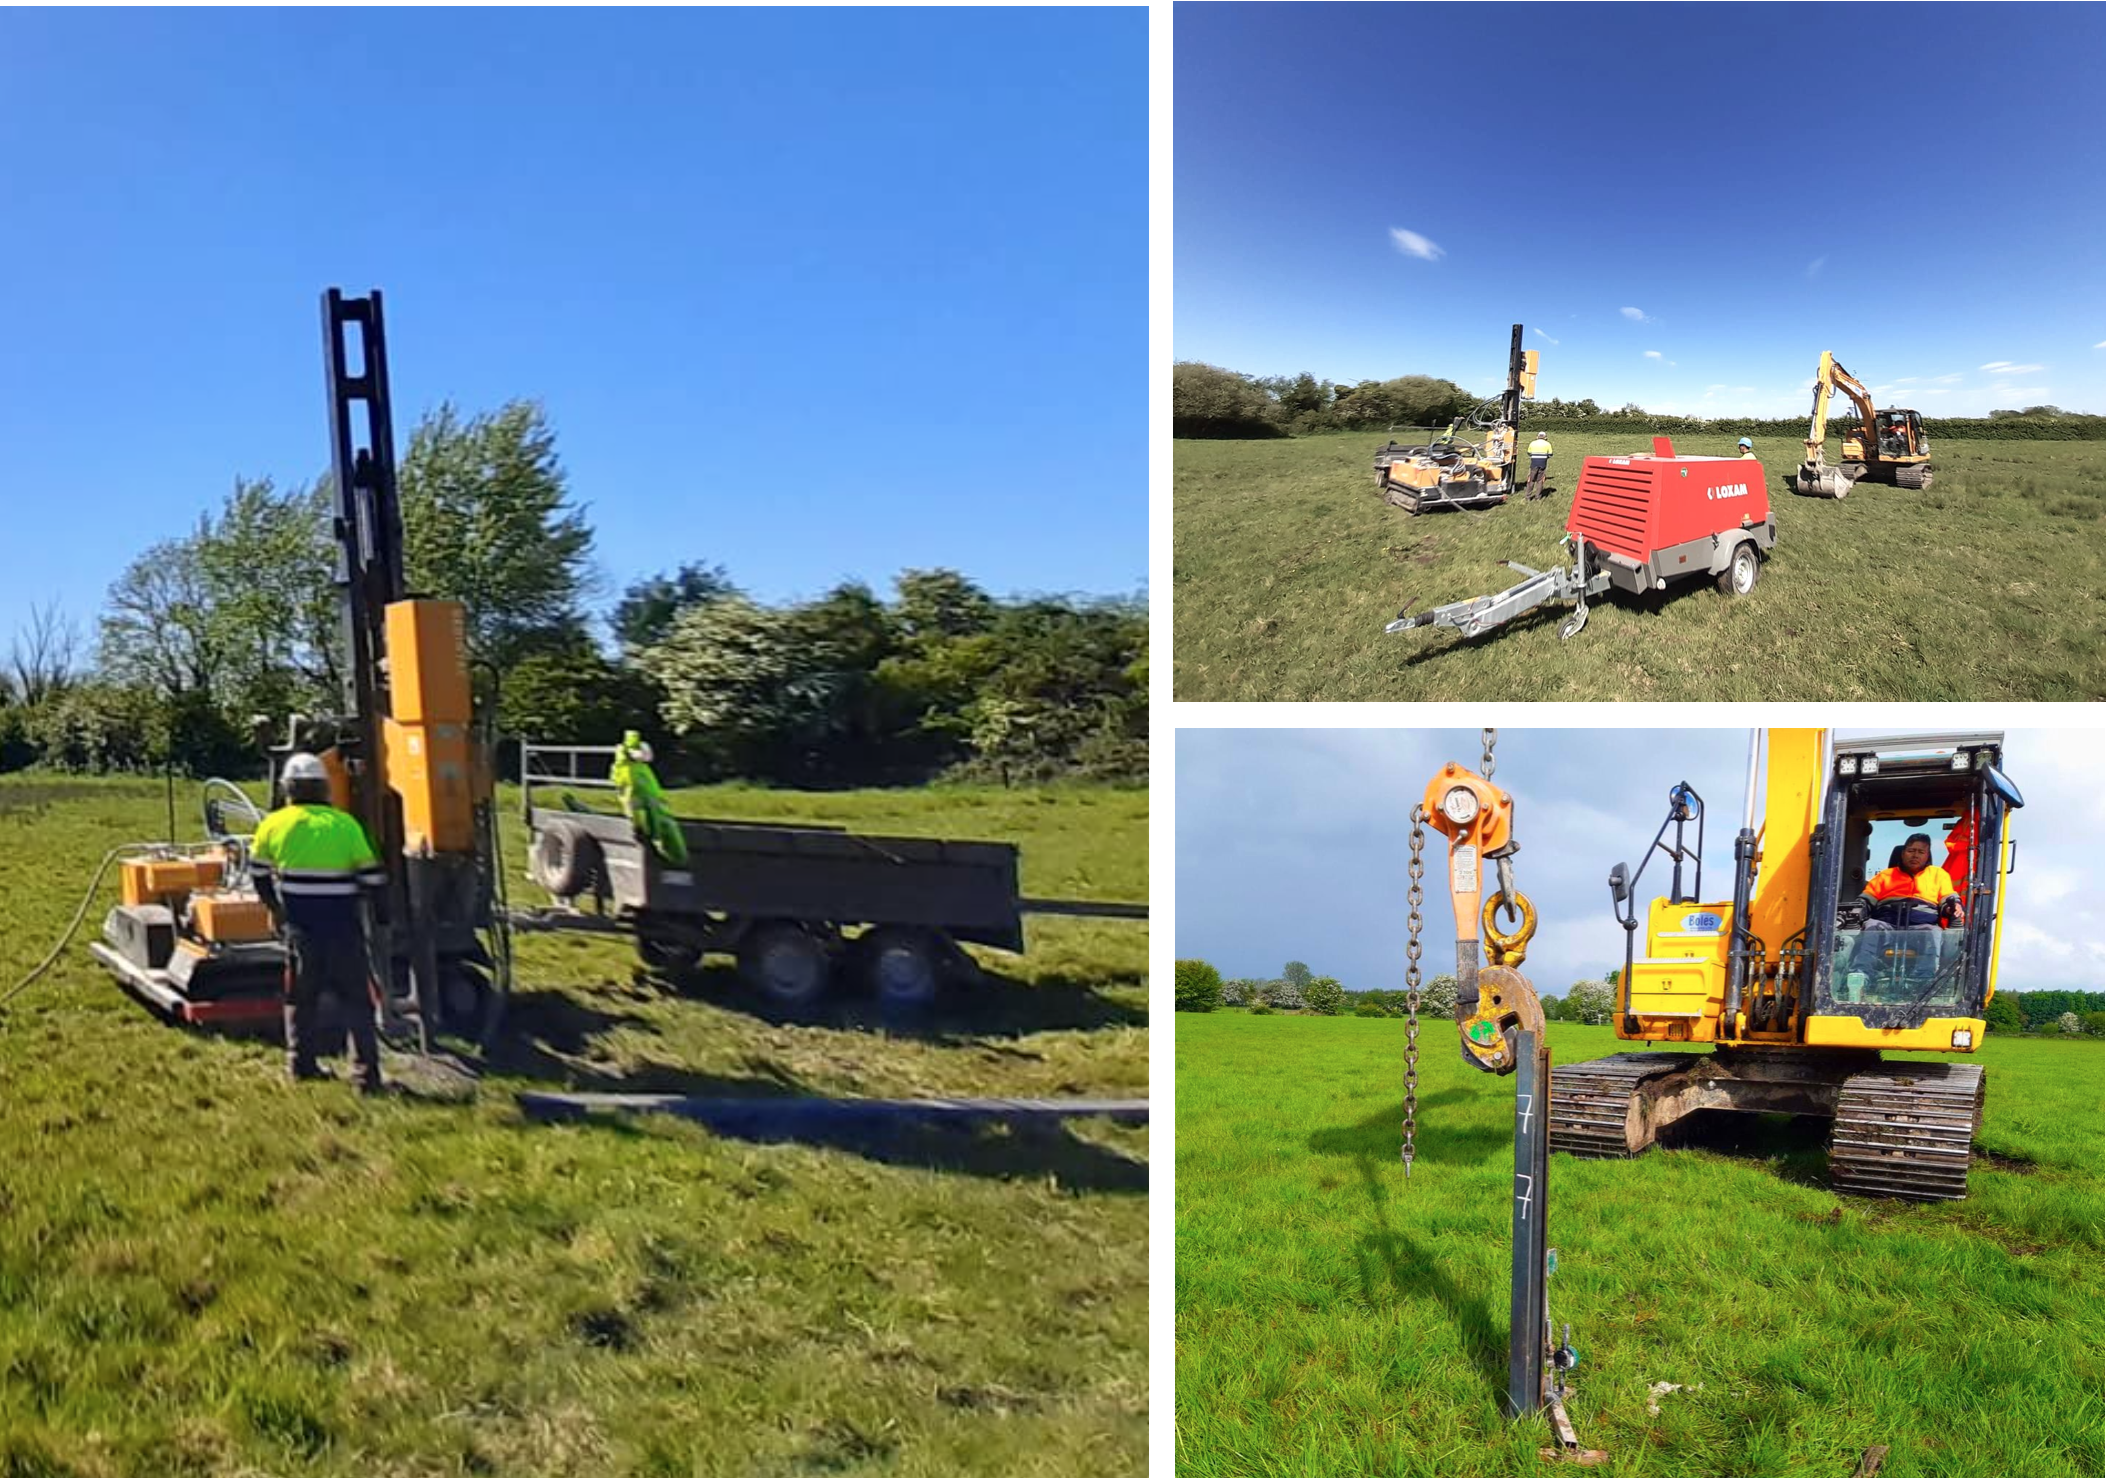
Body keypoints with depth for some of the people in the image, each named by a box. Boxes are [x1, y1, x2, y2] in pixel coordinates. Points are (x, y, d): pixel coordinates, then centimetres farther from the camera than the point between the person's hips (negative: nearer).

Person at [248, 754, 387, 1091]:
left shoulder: (274, 825, 1)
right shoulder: (345, 824, -4)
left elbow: (258, 874, 14)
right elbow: (373, 879, -4)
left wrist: (276, 907, 26)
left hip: (300, 927, 2)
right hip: (344, 927, -1)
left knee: (301, 996, 18)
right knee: (356, 1000, 4)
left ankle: (301, 1063, 23)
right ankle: (367, 1072, -1)